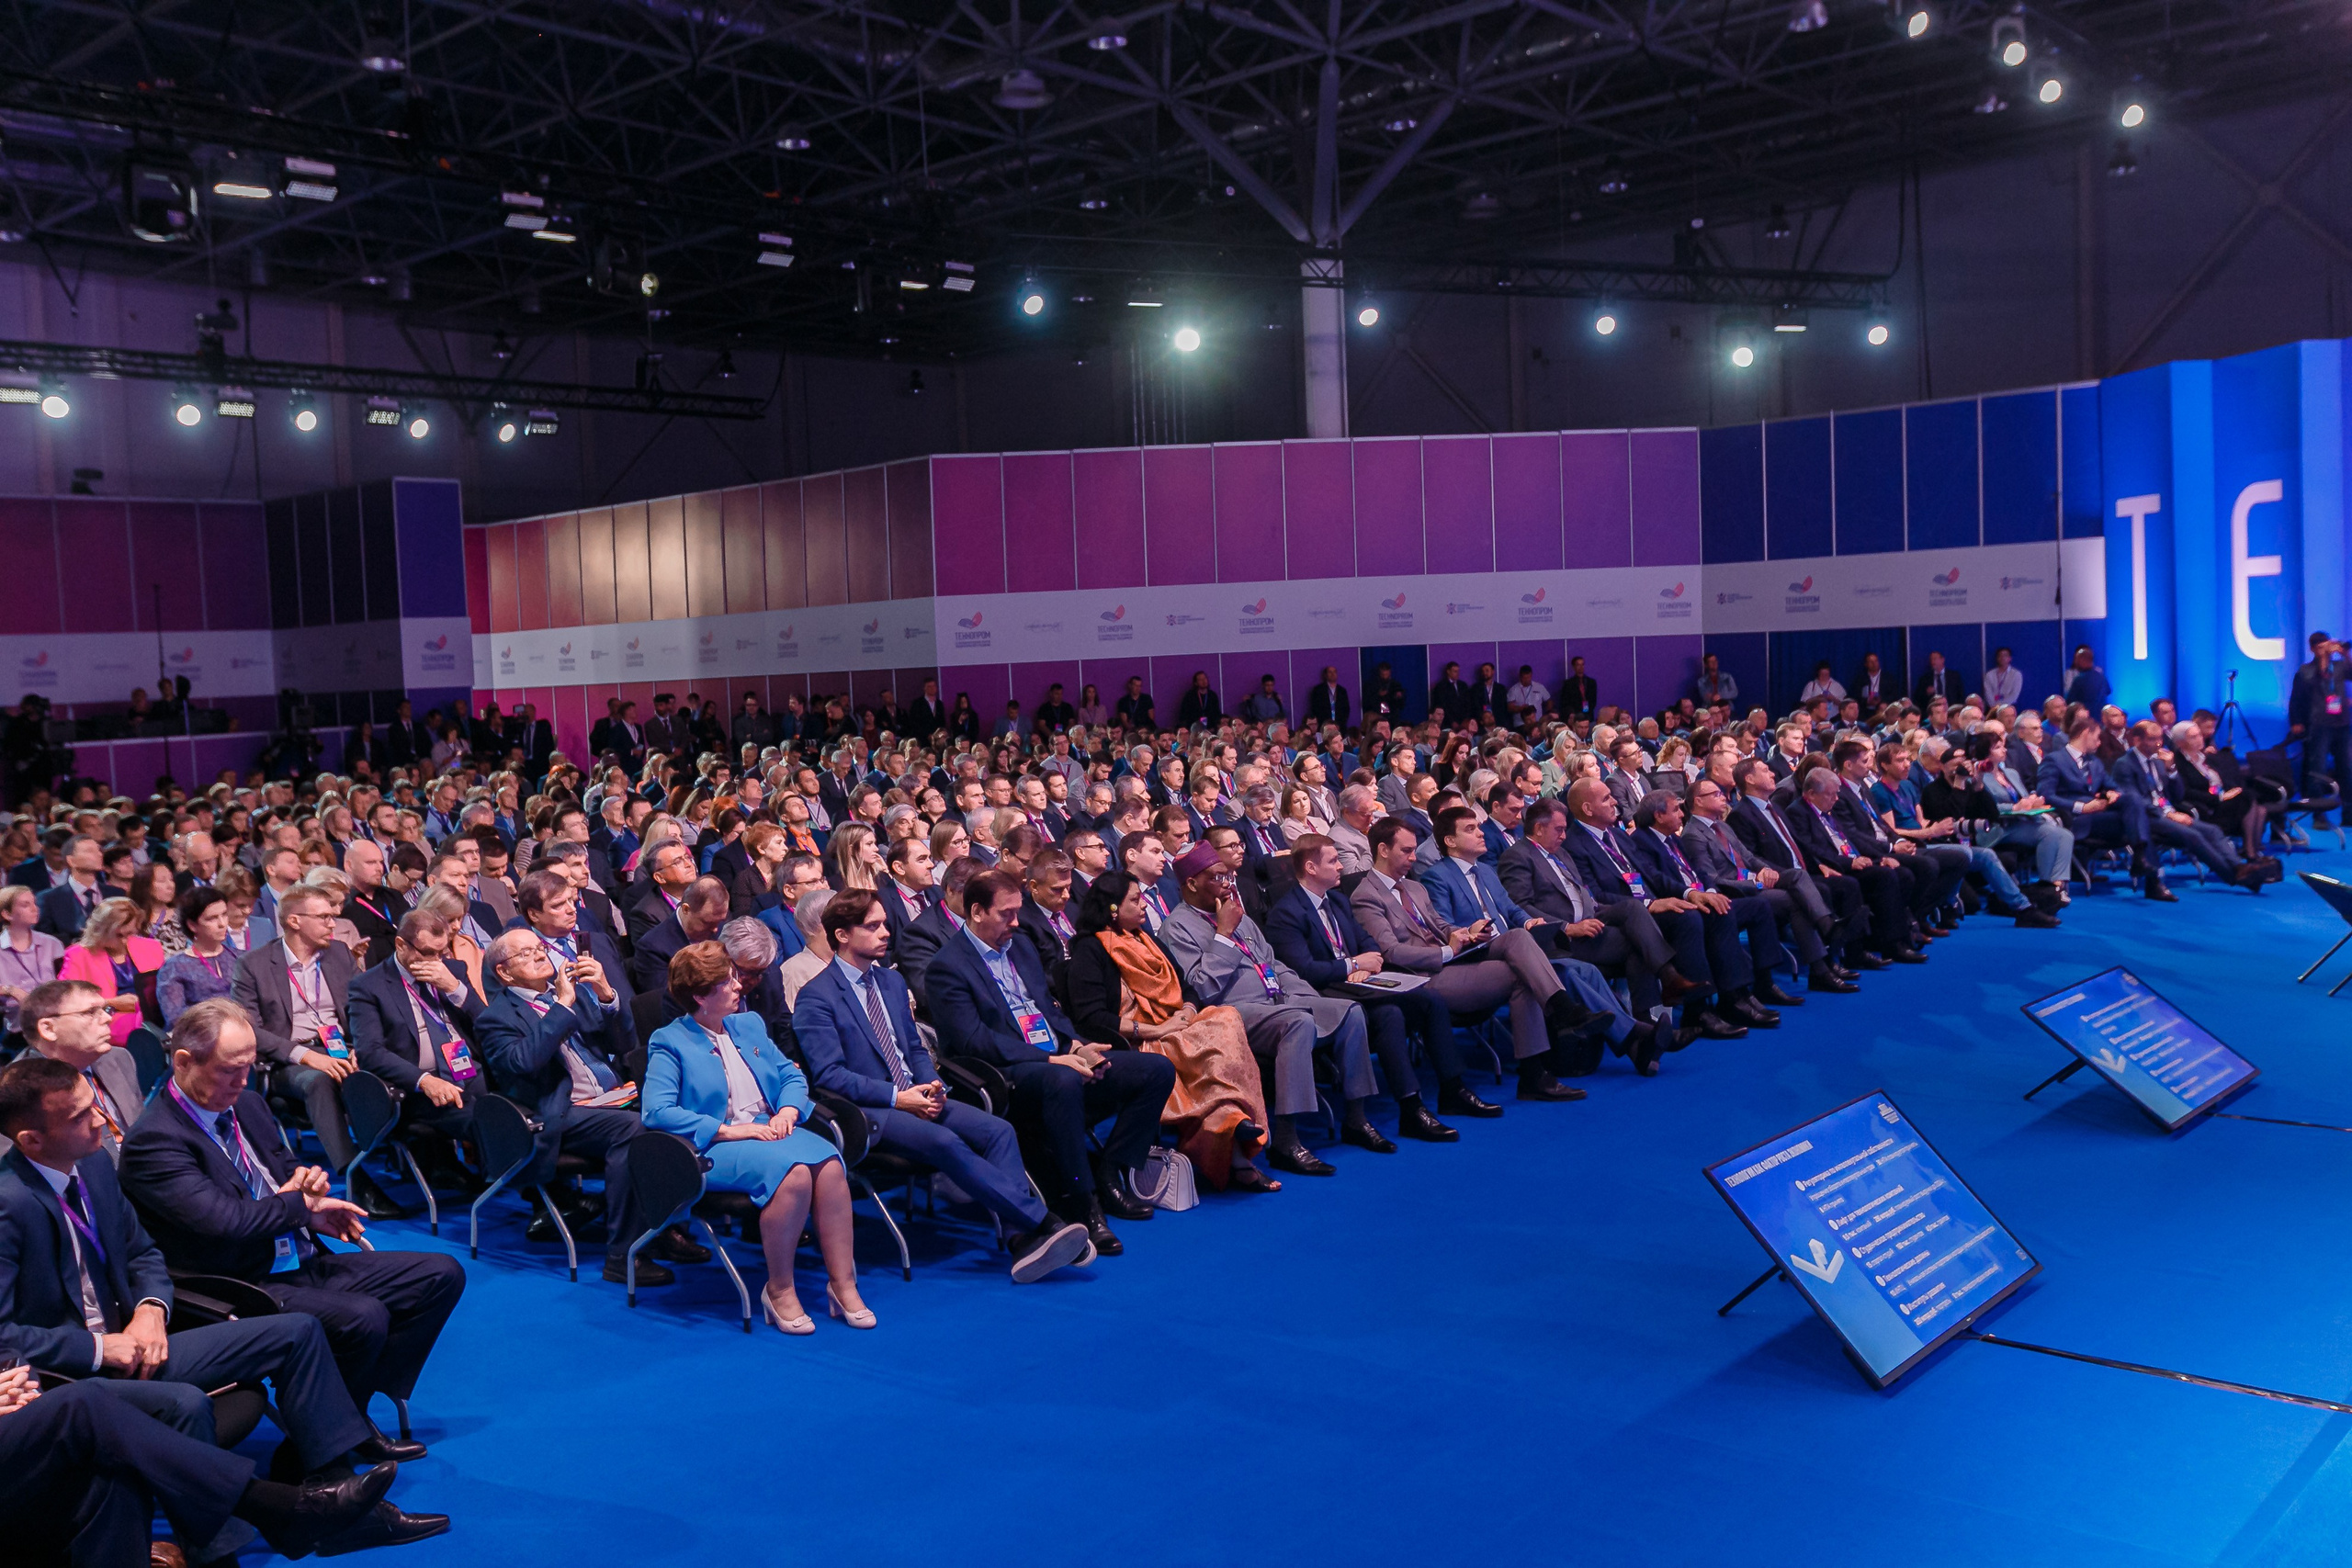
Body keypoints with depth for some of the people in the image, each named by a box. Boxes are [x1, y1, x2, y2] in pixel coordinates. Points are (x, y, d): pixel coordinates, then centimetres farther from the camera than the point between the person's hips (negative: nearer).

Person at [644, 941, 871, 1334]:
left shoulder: (749, 1025, 21)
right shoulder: (669, 1043, 1)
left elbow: (791, 1075, 23)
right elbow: (657, 1111, -12)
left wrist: (788, 1110, -1)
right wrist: (728, 1130, -17)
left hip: (770, 1130, 6)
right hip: (715, 1148, -6)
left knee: (829, 1161, -27)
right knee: (792, 1170, -35)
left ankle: (843, 1284, -24)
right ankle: (779, 1291, -21)